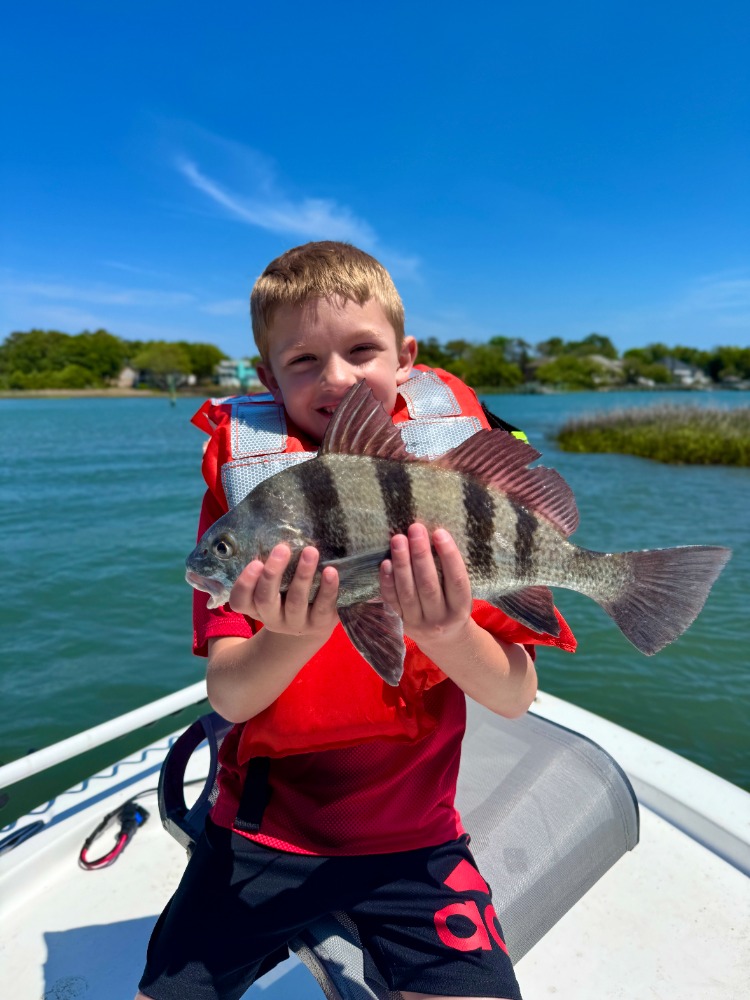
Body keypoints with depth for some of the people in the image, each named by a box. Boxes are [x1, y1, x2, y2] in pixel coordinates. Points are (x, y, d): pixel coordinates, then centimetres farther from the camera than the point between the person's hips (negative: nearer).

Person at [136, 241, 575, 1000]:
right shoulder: (245, 480, -9)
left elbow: (516, 697, -12)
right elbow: (228, 697, -13)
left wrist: (447, 636, -32)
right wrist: (294, 637, -34)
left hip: (412, 837, 0)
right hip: (262, 827, 1)